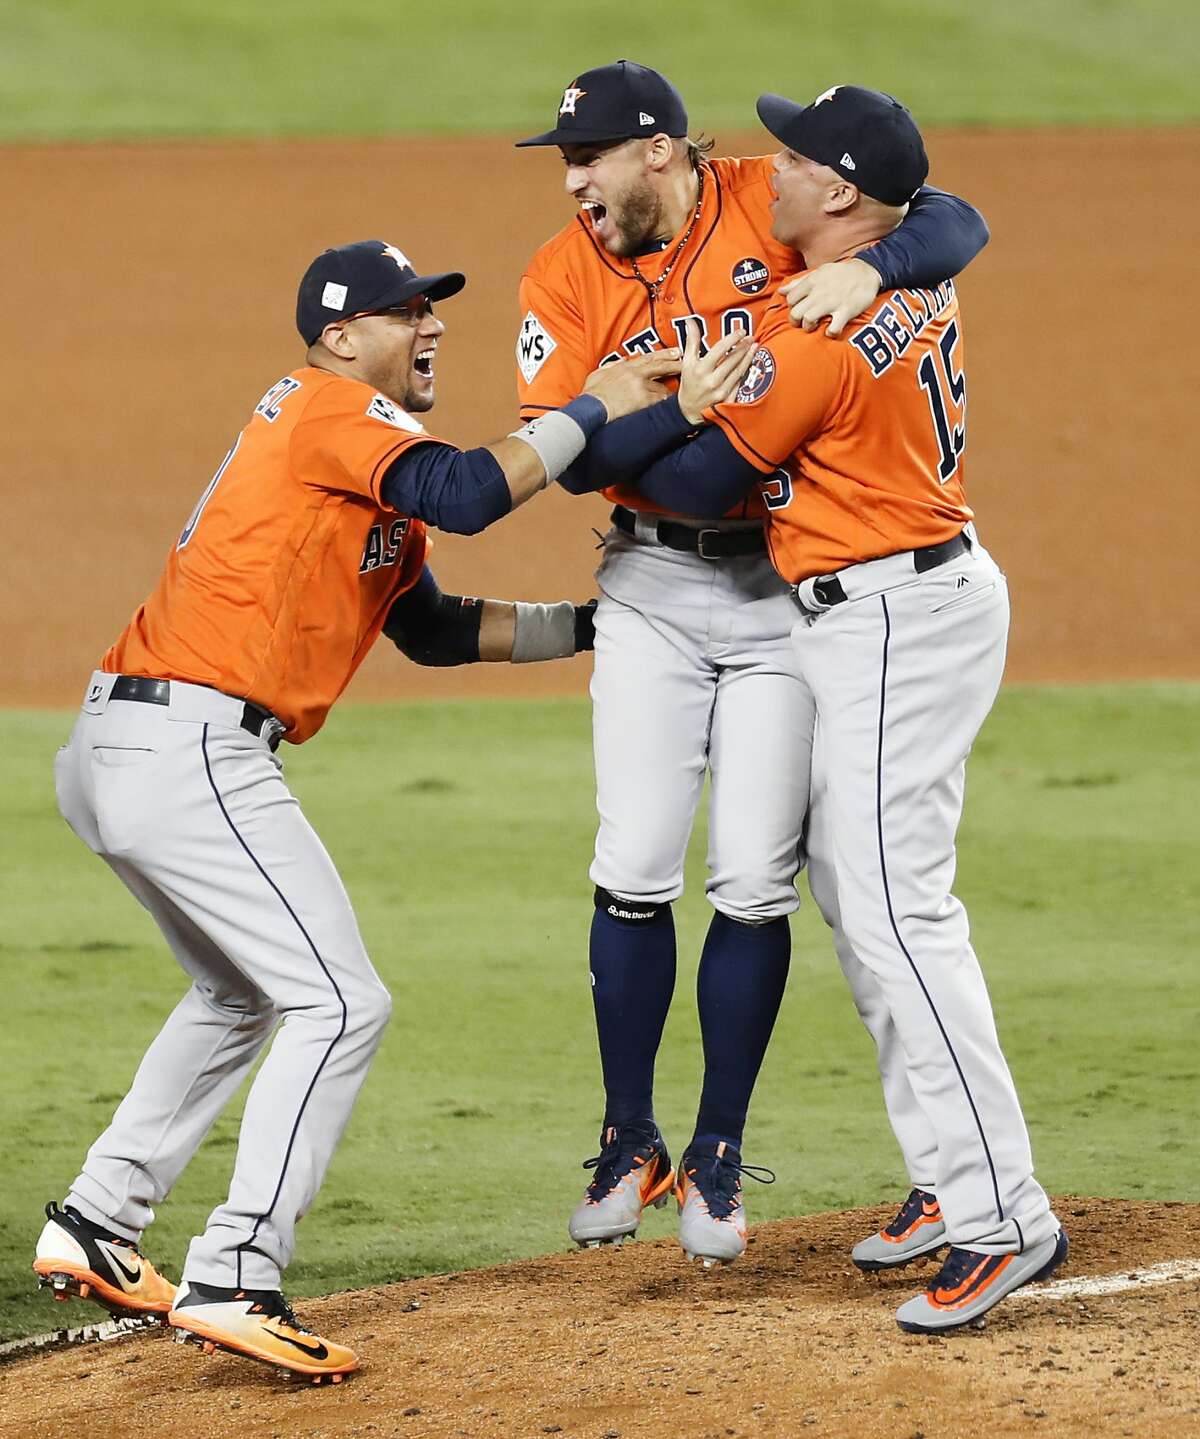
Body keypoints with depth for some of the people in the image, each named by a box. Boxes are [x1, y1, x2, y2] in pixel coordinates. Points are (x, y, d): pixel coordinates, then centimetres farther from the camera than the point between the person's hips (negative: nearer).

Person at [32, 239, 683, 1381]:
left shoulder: (356, 455, 24)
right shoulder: (335, 411, -6)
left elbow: (434, 629, 28)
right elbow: (462, 495, -24)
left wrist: (592, 624, 23)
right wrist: (592, 408, -14)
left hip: (110, 758, 11)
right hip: (191, 750, -11)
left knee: (240, 995, 28)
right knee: (338, 1006, -10)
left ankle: (92, 1232, 30)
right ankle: (232, 1282, -16)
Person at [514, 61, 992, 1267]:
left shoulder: (774, 208, -9)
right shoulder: (565, 281, -5)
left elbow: (954, 224, -11)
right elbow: (570, 455, -14)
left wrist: (866, 270, -31)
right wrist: (695, 403, -28)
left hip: (793, 587, -1)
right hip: (654, 586, 1)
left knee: (754, 884, -2)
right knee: (635, 871, -4)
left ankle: (717, 1162, 10)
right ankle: (629, 1146, 12)